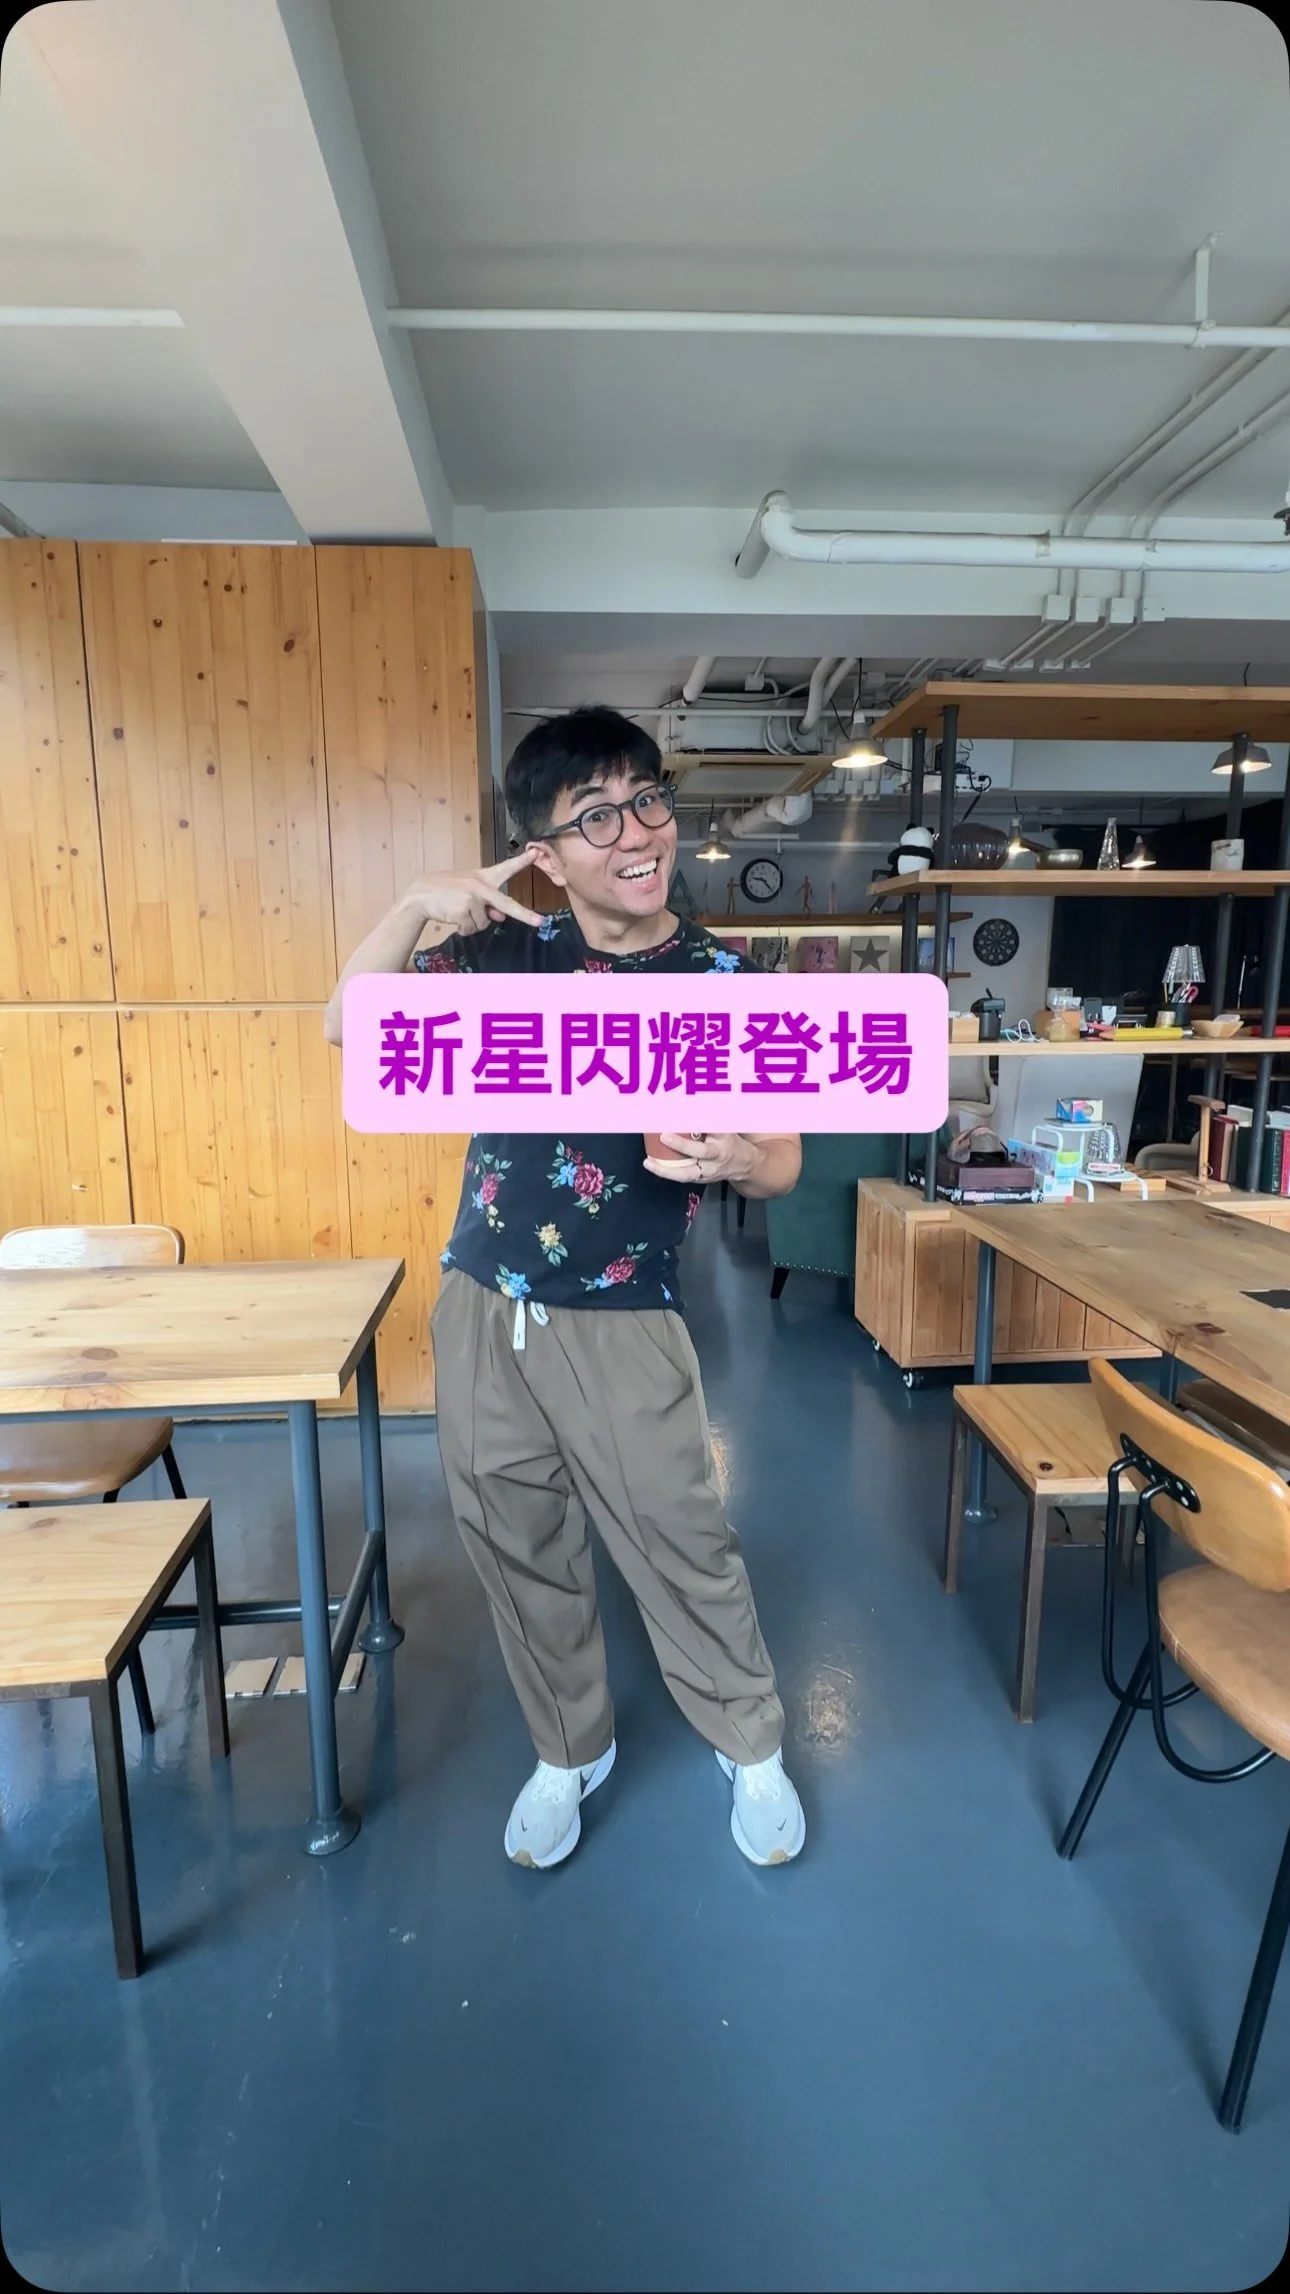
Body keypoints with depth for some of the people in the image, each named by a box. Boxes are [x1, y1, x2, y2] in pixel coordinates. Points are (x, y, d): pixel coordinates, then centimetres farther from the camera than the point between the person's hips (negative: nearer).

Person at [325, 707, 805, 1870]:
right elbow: (351, 1029, 0)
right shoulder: (510, 949, 0)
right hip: (481, 1310, 3)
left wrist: (727, 1158, -29)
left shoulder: (727, 983, -6)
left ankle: (753, 1749, 38)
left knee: (684, 1550, 9)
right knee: (521, 1553, 17)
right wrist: (418, 907, -15)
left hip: (622, 1326, -3)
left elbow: (782, 1162, -5)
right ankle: (570, 1750, 43)